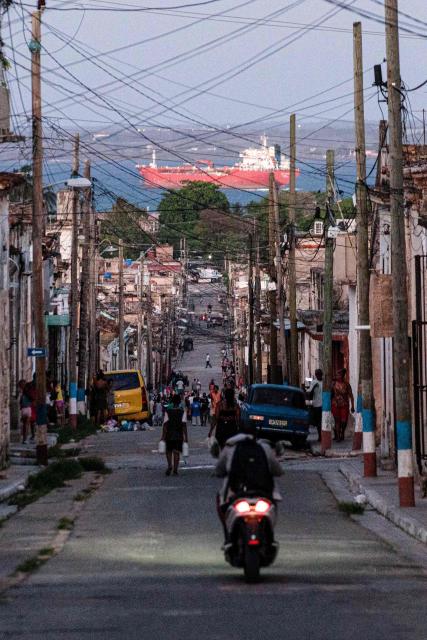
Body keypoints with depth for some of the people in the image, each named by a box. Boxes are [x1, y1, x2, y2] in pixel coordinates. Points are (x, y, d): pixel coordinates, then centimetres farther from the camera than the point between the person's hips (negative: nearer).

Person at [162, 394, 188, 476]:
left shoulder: (168, 412, -4)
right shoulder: (182, 412, -3)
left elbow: (165, 425, -6)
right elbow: (184, 425, -6)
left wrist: (163, 435, -3)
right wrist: (186, 437, -3)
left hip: (169, 435, 0)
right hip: (179, 435, 0)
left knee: (169, 451, 14)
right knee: (176, 452, 5)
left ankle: (170, 465, -9)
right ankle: (175, 470, 0)